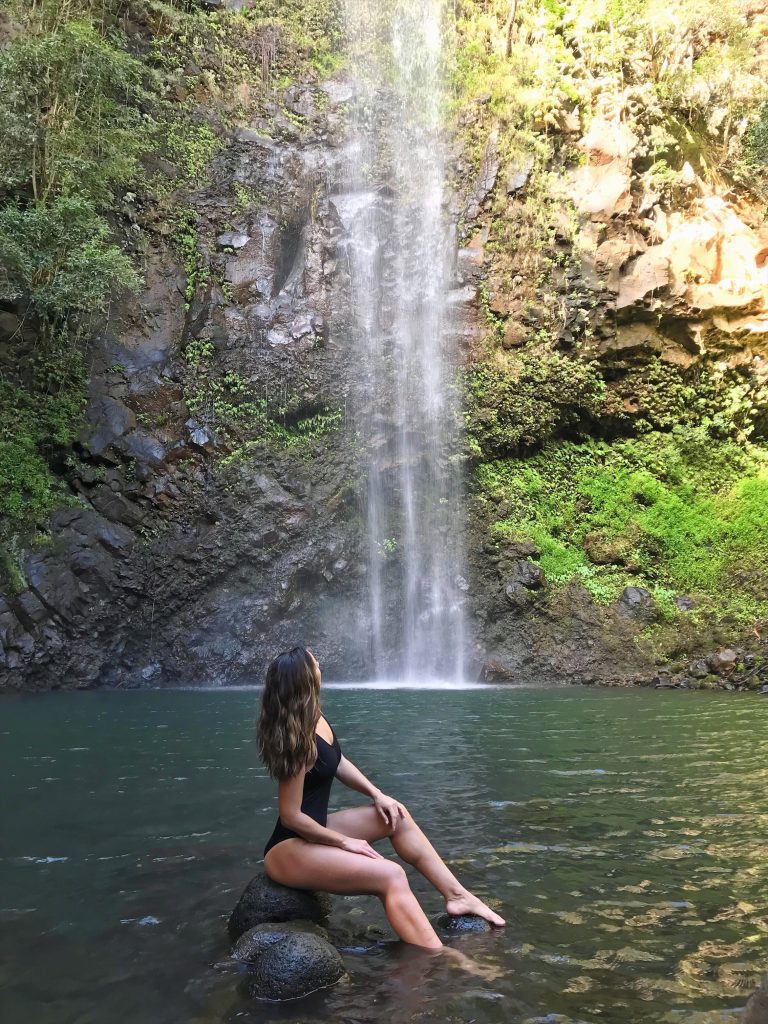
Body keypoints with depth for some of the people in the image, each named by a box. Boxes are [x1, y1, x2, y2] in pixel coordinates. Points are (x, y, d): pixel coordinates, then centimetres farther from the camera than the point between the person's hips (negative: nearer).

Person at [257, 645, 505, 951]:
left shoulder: (314, 717, 0)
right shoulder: (299, 741, -27)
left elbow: (338, 763, 15)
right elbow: (291, 817, -22)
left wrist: (377, 794, 2)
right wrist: (344, 842, -12)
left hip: (312, 830, 10)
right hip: (288, 848, -10)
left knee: (396, 816, 9)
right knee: (391, 876, -22)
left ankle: (455, 894, 12)